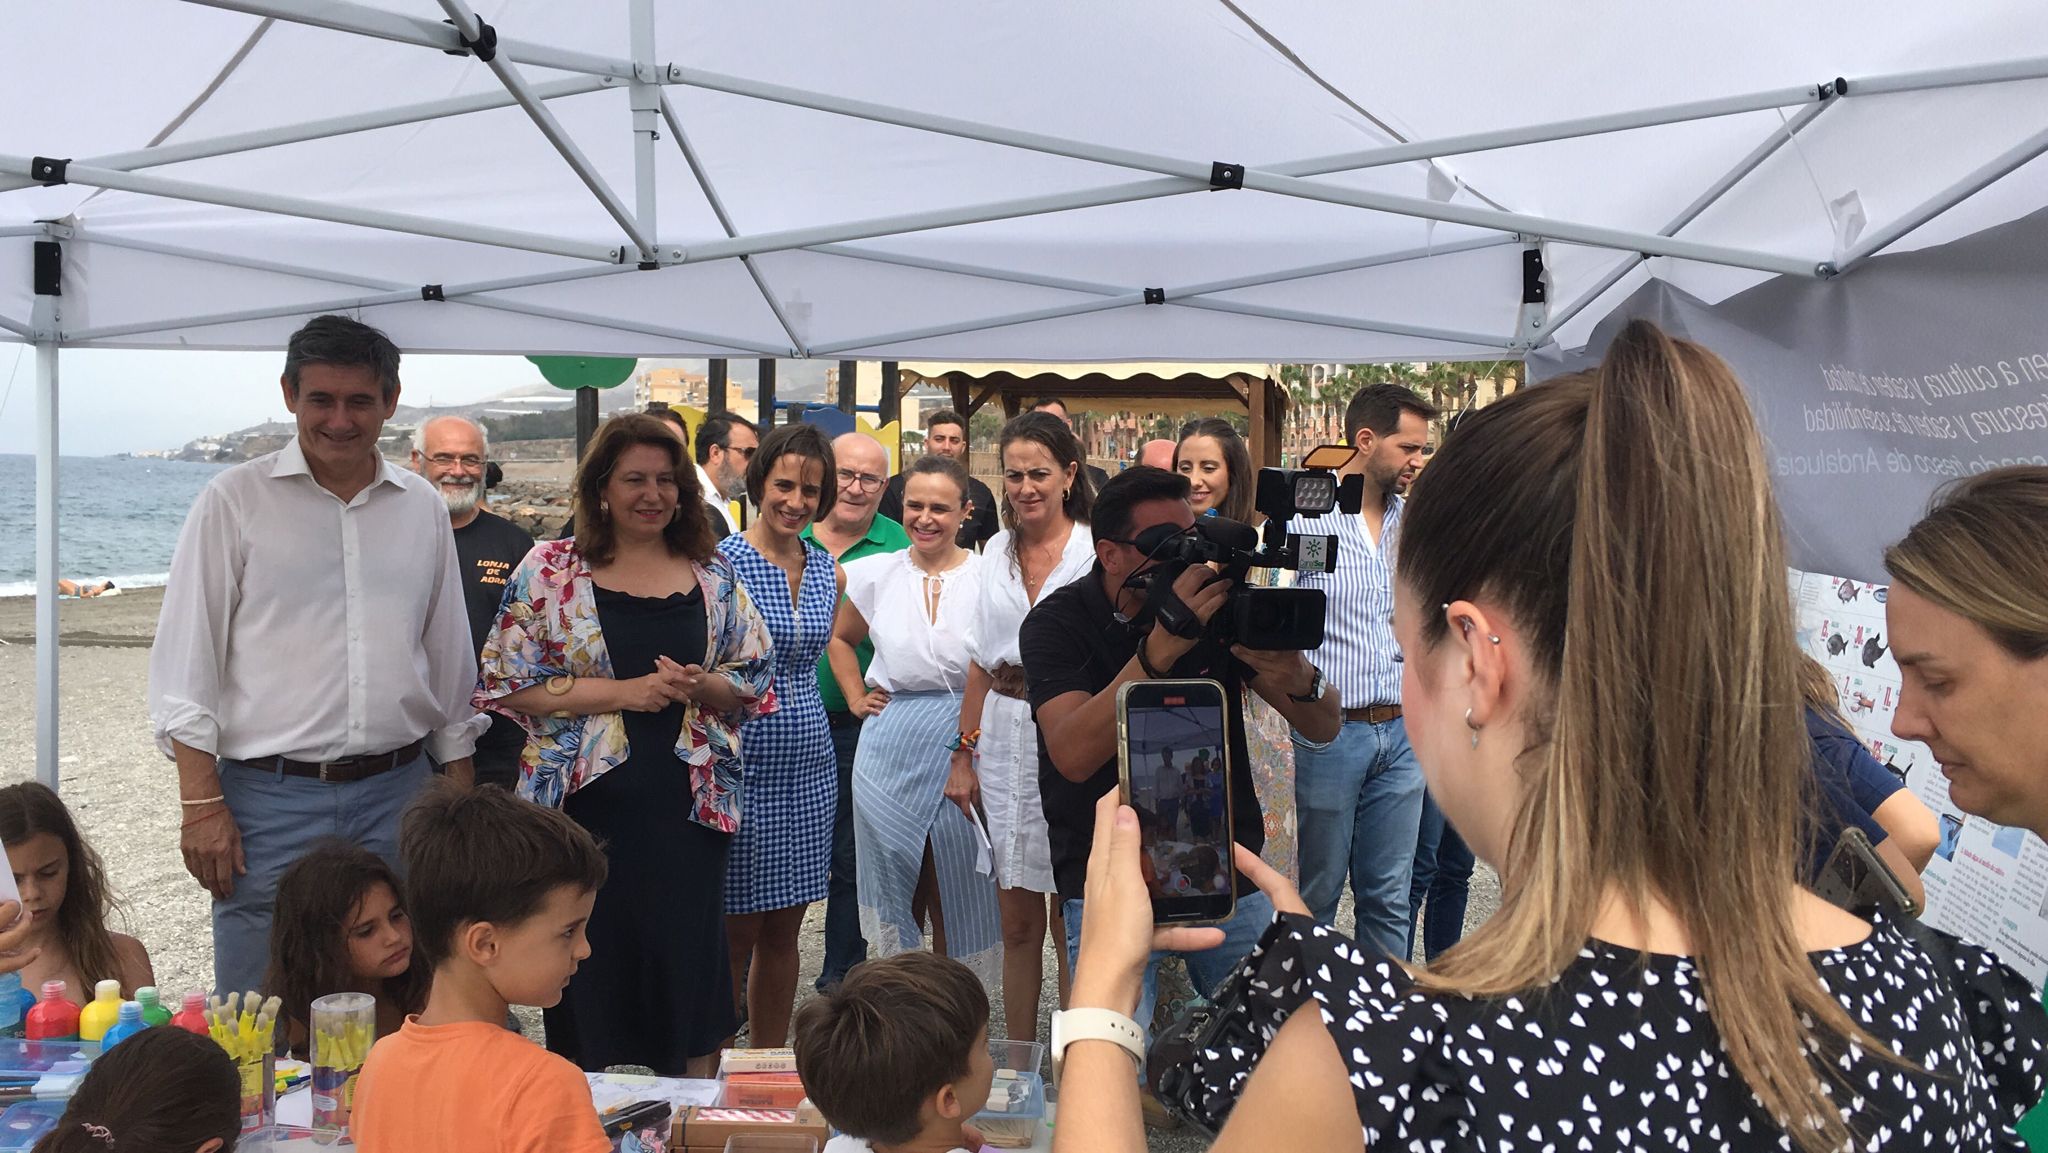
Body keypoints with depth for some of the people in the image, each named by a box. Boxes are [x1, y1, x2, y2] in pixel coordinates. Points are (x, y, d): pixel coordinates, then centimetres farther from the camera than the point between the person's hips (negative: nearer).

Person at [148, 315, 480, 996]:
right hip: (271, 794, -3)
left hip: (398, 793, 3)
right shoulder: (236, 500, -1)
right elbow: (186, 665, -2)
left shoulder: (423, 508, 10)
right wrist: (202, 804, -9)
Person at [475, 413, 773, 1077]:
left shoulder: (713, 575, 8)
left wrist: (703, 686, -11)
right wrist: (621, 692, -14)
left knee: (689, 961, 6)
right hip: (587, 801, -2)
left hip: (687, 803, 2)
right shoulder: (549, 572, 0)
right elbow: (505, 686, -5)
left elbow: (756, 680, 12)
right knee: (589, 961, 4)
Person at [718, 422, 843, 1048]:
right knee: (736, 933, 0)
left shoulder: (827, 569, 9)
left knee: (784, 930, 12)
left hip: (808, 770, 5)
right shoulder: (723, 562, -9)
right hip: (741, 763, -5)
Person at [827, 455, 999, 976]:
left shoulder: (987, 576, -4)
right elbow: (840, 639, 22)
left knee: (956, 894, 4)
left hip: (965, 748, -2)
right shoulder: (877, 572, 4)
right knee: (895, 892, 9)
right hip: (890, 751, 2)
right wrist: (856, 697, 8)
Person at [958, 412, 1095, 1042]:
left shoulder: (1096, 552, -6)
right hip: (1004, 737, 5)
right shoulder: (998, 550, 11)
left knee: (1070, 918, 2)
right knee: (1017, 922, 11)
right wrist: (965, 747, 13)